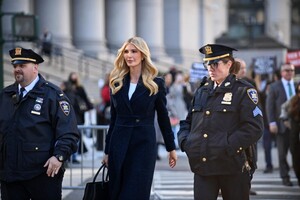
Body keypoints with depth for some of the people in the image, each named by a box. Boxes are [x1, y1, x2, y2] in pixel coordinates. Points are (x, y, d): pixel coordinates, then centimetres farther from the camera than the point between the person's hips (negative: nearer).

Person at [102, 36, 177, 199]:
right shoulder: (116, 83, 8)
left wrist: (171, 148, 7)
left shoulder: (155, 84, 0)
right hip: (119, 144, 3)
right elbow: (113, 119, 12)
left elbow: (163, 117, 5)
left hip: (144, 144, -3)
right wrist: (107, 151, 11)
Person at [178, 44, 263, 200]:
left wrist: (228, 146, -20)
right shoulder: (202, 91, 15)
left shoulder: (243, 90, -3)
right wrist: (184, 140, 0)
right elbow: (188, 121, 21)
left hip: (233, 166, -4)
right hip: (202, 165, 4)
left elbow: (254, 128, -12)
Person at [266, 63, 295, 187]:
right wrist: (272, 123, -8)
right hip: (282, 124, -1)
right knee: (282, 153, 4)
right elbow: (269, 106, 1)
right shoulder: (274, 87, 4)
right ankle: (285, 177, 11)